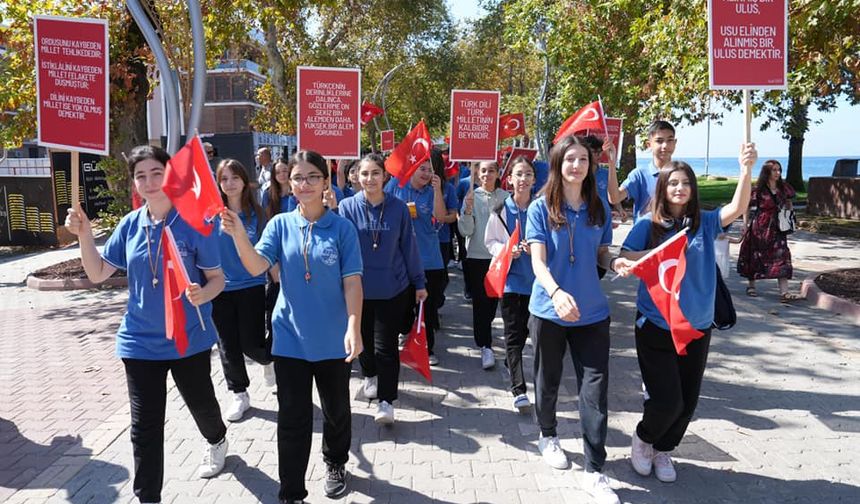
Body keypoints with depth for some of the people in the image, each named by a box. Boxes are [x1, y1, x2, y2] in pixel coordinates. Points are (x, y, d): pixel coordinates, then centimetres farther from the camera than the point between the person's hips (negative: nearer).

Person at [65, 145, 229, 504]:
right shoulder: (130, 225, -1)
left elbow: (217, 277, -8)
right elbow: (97, 274, 3)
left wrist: (203, 294, -30)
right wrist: (84, 235, -11)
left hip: (189, 338, -2)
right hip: (140, 341, 2)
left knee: (201, 403, 20)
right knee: (144, 426, 4)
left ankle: (217, 441, 53)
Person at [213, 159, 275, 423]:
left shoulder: (256, 213, -1)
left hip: (251, 287, -1)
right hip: (220, 288, 1)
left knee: (252, 343, -2)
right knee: (228, 346, 8)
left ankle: (268, 359, 34)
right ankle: (239, 395, 26)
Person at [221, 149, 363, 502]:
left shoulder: (342, 227, -6)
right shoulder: (280, 225, -1)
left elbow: (352, 282, -9)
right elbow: (257, 267, -14)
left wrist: (354, 327, -18)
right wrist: (239, 235, -31)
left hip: (333, 339, 0)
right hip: (290, 338, 0)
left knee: (336, 410, 18)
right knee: (292, 420, 6)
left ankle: (335, 464, 45)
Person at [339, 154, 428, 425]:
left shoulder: (398, 208, -4)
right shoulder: (348, 206, -4)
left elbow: (409, 246, 2)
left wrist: (419, 282, 6)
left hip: (393, 288, -1)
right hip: (359, 288, 2)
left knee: (386, 346, -2)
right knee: (363, 339, 17)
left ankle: (386, 401, 7)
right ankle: (370, 375, 46)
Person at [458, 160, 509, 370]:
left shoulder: (506, 197, 0)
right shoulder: (472, 197, -3)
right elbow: (465, 231, -8)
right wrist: (468, 209, -22)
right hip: (476, 256, -2)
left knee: (493, 299, 13)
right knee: (480, 301, -2)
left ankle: (484, 330, 39)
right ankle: (485, 346, 4)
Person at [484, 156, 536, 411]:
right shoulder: (501, 209, -3)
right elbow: (490, 241, 5)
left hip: (535, 277, 1)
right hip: (510, 275, -1)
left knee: (522, 330, 16)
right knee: (514, 333, -3)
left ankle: (511, 362, 43)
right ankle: (519, 389, -2)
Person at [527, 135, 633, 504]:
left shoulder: (598, 208, 3)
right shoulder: (541, 208, -7)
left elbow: (601, 255, 12)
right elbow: (538, 261, -17)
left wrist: (615, 262, -12)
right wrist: (556, 293, -35)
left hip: (591, 311, 2)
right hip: (549, 309, -2)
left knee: (595, 387, -1)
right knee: (548, 379, 15)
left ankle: (594, 471, 8)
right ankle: (548, 436, 43)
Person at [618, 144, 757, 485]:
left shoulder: (704, 223, 0)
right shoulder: (649, 224, -5)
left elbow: (737, 208, -16)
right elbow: (624, 259, -11)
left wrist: (746, 169, -29)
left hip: (697, 328, 3)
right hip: (656, 327, -3)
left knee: (687, 402, 11)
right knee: (667, 401, -7)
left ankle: (663, 450, 37)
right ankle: (643, 438, 26)